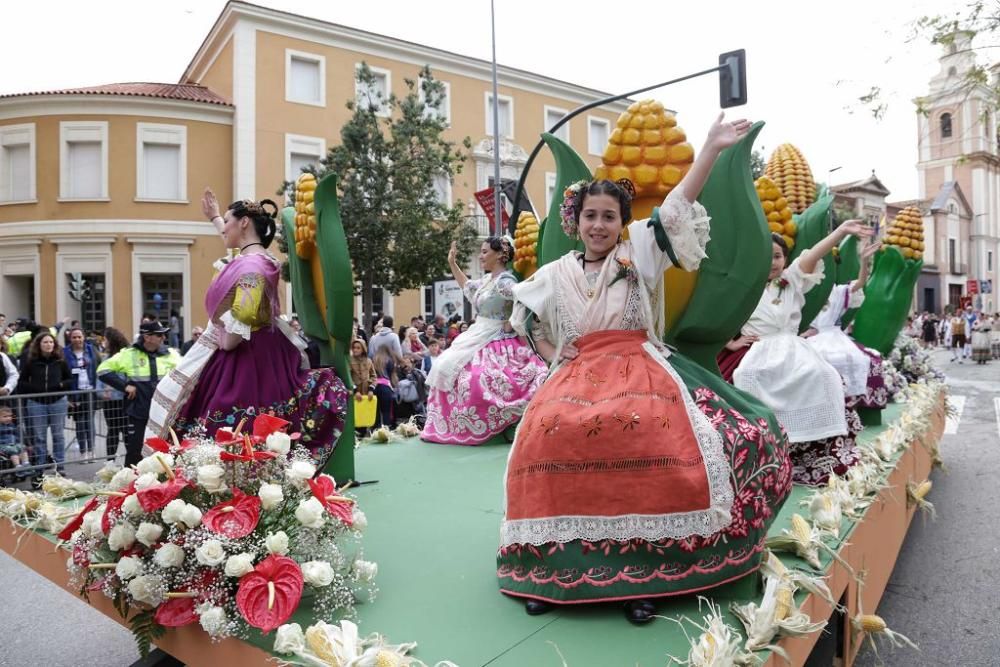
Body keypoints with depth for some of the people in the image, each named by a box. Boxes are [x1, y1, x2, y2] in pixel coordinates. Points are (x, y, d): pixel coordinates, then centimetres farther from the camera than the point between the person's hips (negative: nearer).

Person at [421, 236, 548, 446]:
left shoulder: (504, 281, -16)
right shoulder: (488, 279, 13)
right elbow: (468, 287, 32)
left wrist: (509, 325, -21)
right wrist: (452, 264, 30)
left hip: (496, 343, -10)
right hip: (480, 339, 10)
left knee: (478, 383, -23)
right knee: (449, 371, 10)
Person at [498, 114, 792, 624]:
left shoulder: (640, 252, 9)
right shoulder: (557, 273, 15)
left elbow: (676, 210, -2)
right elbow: (523, 312, 29)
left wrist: (711, 148, -10)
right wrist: (550, 354, 14)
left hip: (638, 369, -2)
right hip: (575, 376, 2)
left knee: (652, 442, -32)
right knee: (549, 436, -27)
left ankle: (641, 573, -17)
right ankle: (549, 571, -10)